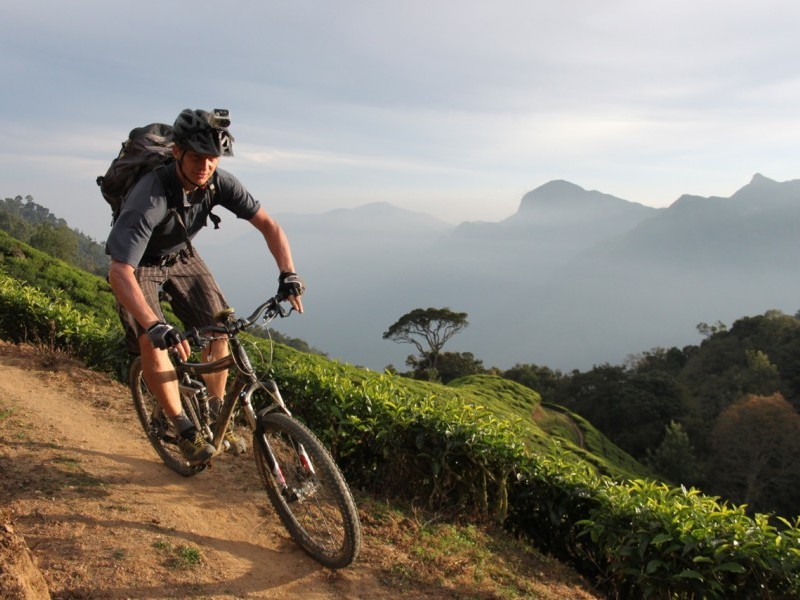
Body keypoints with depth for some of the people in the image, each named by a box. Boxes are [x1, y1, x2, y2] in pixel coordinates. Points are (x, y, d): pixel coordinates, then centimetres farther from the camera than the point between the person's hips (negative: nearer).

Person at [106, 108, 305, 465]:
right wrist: (155, 326, -56)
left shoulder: (219, 183, -24)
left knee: (219, 330, -5)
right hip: (139, 266, -4)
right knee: (152, 342, -23)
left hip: (181, 257, 5)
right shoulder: (150, 197, -39)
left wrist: (288, 274, -34)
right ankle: (185, 430, -6)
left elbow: (268, 225, -18)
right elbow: (120, 272, -44)